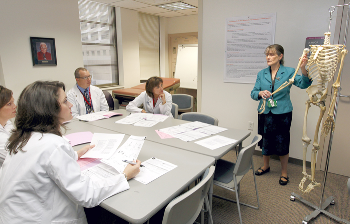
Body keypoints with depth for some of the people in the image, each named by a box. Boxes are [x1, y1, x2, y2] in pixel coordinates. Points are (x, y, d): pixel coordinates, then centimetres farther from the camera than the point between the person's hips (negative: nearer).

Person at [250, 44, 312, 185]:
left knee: (282, 143, 5)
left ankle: (284, 172, 26)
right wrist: (260, 93, -20)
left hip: (282, 114, -3)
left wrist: (303, 69, -32)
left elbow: (304, 84, -16)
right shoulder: (262, 74, 4)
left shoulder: (289, 72, -4)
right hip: (265, 114, 3)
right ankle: (266, 166, 39)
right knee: (265, 141, 16)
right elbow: (253, 93, 3)